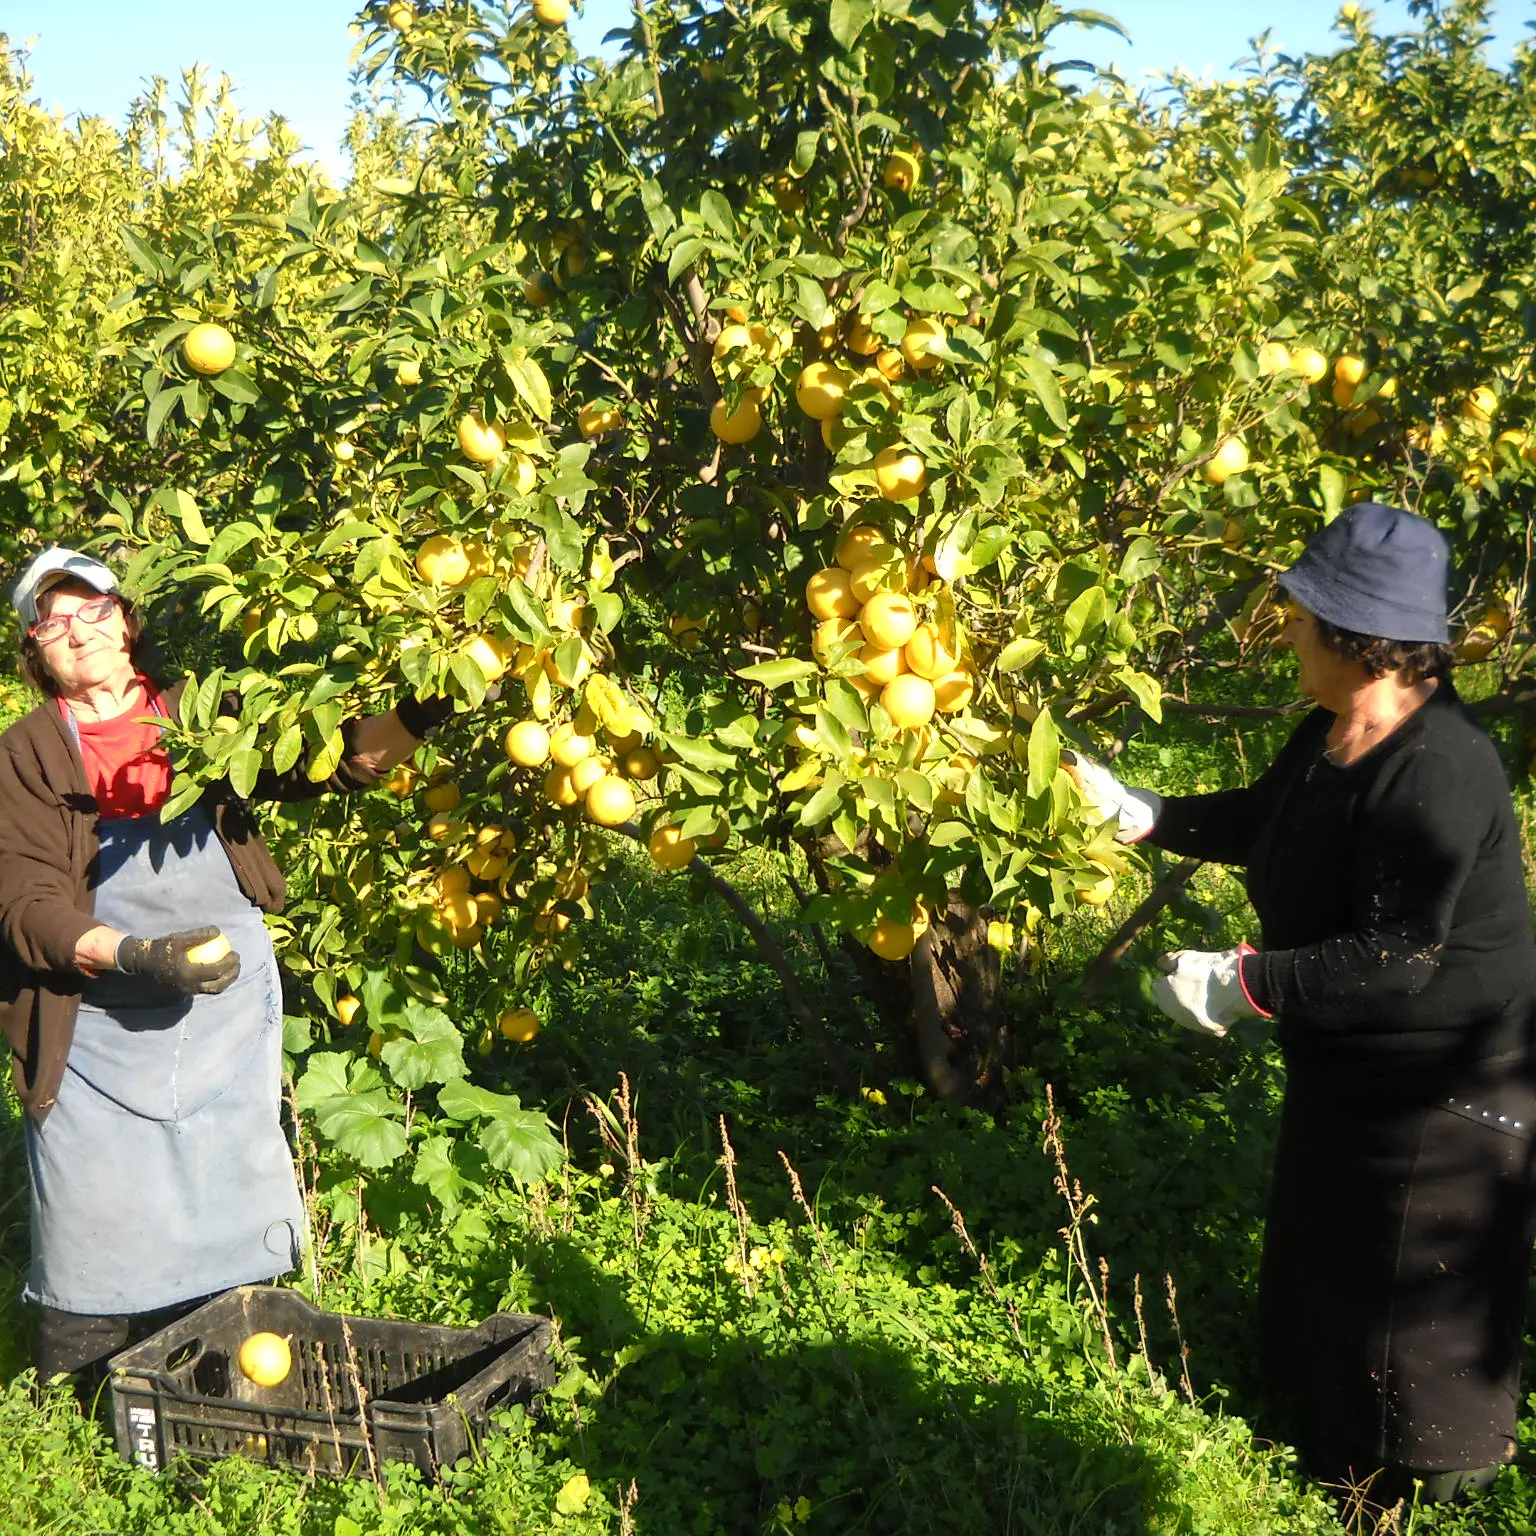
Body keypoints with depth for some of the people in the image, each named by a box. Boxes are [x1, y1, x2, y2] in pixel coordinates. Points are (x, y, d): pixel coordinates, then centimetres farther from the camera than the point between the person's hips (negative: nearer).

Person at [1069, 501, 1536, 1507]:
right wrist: (1137, 813, 9)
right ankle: (1327, 1425, 49)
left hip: (1437, 1089, -10)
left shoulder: (1438, 774, -32)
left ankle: (1430, 1477, 33)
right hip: (1351, 1070, 10)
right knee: (1325, 1254, 26)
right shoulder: (1333, 735, -1)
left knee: (1407, 1290, 9)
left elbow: (1396, 960, -33)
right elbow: (1262, 824, 17)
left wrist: (1241, 983, -28)